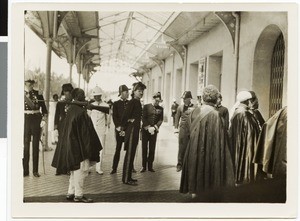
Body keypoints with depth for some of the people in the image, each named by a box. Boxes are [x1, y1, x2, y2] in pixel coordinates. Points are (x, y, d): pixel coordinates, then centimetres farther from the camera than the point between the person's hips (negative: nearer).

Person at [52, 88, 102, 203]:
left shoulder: (70, 108, 5)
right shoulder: (81, 111, -20)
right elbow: (85, 131, -18)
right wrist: (89, 148, -12)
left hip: (70, 144, 9)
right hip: (79, 145, -9)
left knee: (75, 169, 18)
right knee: (81, 169, 1)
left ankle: (71, 193, 25)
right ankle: (78, 195, 9)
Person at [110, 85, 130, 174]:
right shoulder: (116, 104, 5)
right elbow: (115, 117, 0)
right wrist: (119, 128, -11)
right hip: (119, 129, -2)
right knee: (118, 149, 1)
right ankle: (114, 168, 9)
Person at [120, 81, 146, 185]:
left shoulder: (137, 102, 15)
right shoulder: (132, 102, -14)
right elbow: (126, 115, -18)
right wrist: (123, 126, -6)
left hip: (135, 129, 9)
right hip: (131, 129, -9)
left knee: (131, 154, 13)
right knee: (129, 154, -5)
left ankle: (128, 177, 22)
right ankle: (126, 179, 2)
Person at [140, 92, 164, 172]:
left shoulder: (160, 109, 6)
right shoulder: (146, 106, 1)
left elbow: (161, 120, 2)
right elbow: (143, 118, -3)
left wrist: (154, 127, -12)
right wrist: (148, 127, -13)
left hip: (154, 131, 1)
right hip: (145, 130, -1)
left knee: (152, 149, 3)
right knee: (144, 148, 2)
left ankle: (150, 166, 11)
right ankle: (143, 166, 10)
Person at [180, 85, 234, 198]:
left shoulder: (195, 111, -1)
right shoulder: (215, 114, -17)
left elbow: (189, 132, 7)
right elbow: (219, 138, -17)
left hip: (194, 151, 5)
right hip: (208, 153, -5)